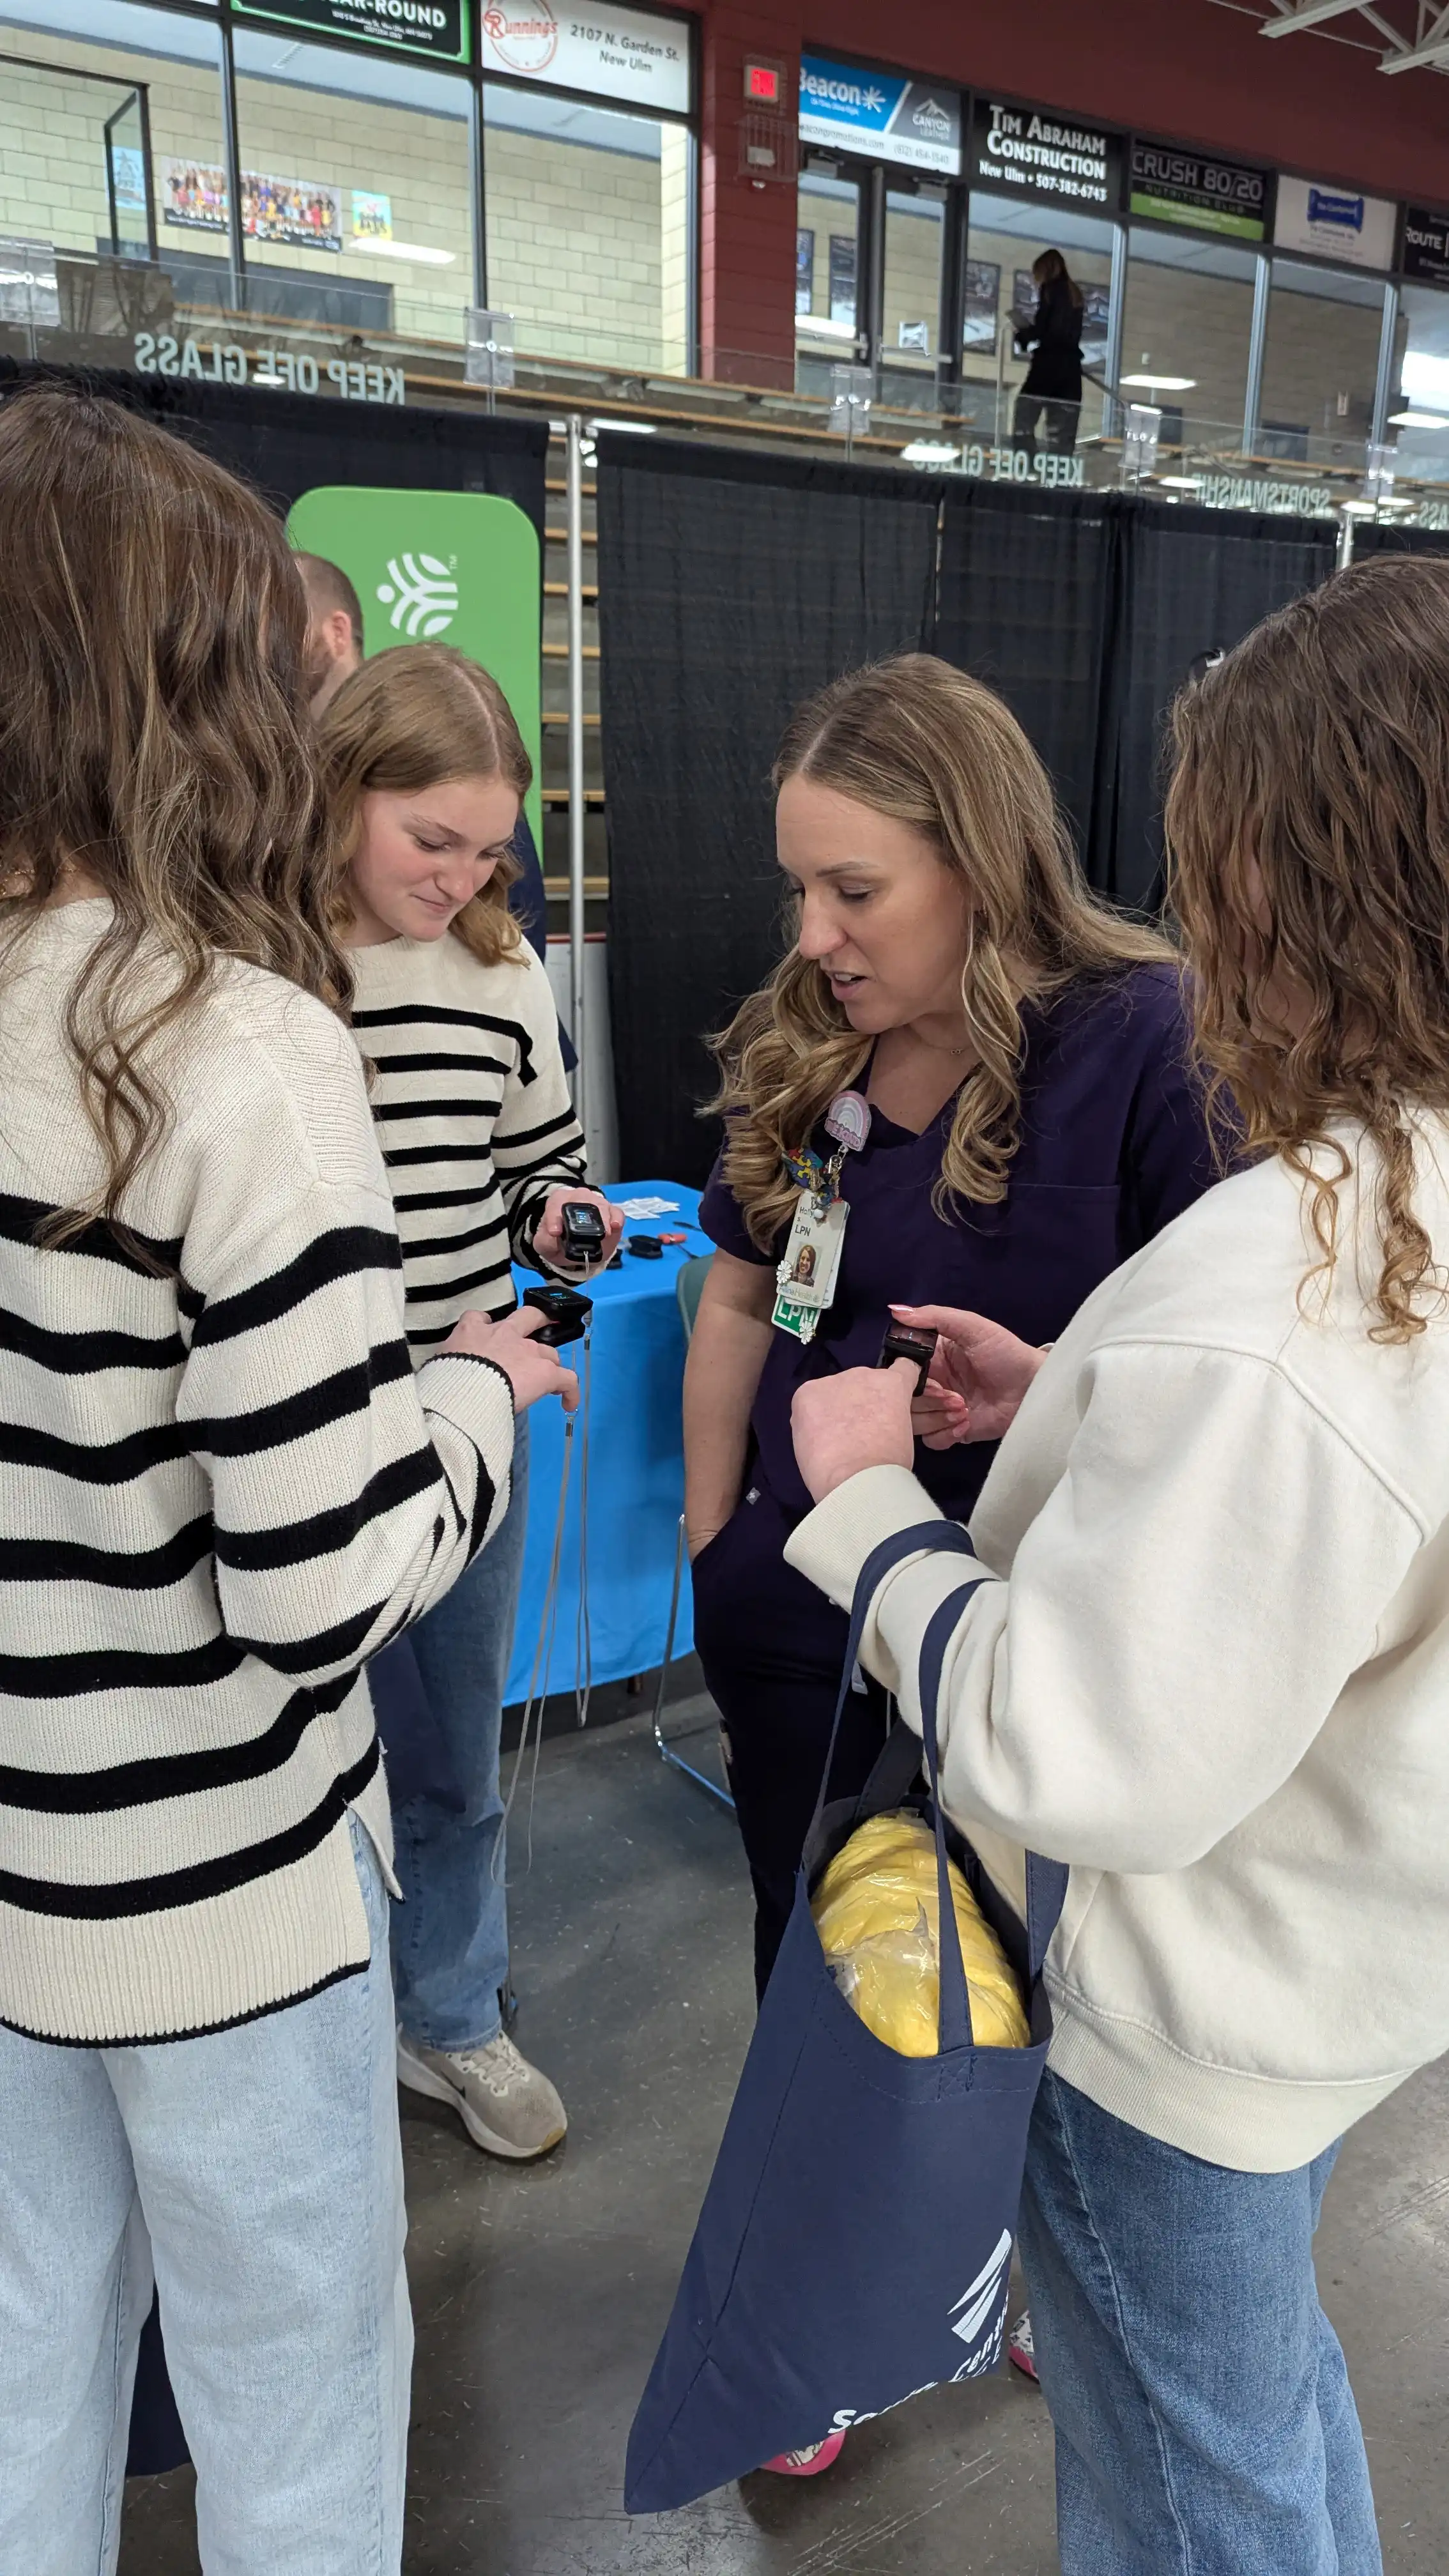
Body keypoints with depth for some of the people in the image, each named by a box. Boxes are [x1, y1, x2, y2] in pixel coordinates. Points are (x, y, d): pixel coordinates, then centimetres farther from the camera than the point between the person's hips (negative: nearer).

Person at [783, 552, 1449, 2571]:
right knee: (1272, 2380, 35)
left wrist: (870, 1499, -18)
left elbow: (1076, 1760, -31)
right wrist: (1069, 1402, -1)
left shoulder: (1263, 1300, -38)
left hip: (1191, 2022, -8)